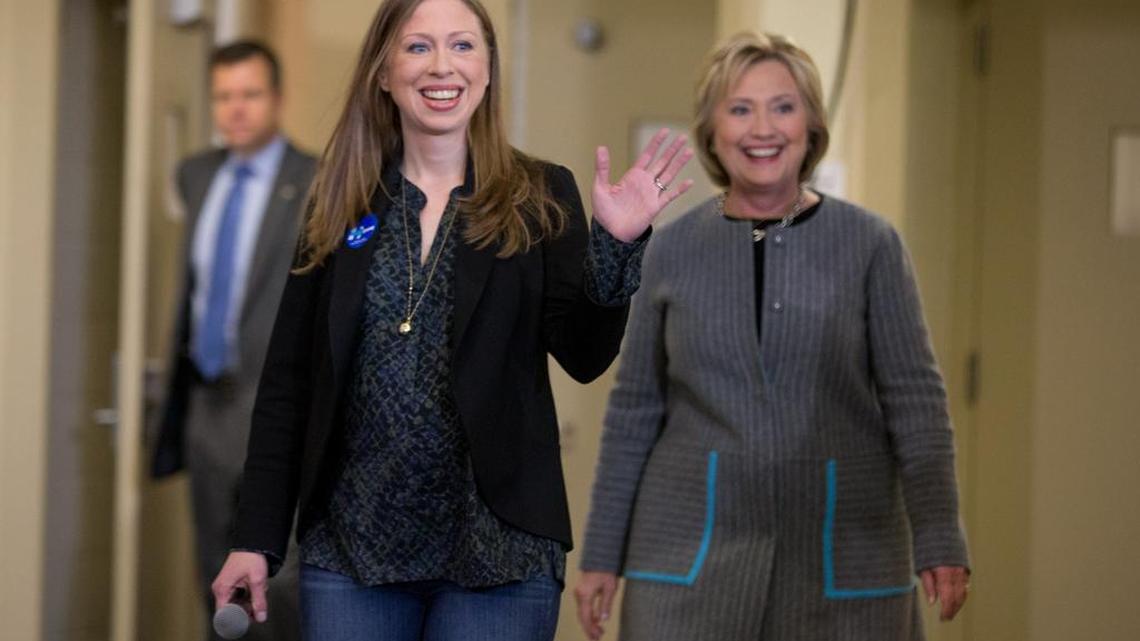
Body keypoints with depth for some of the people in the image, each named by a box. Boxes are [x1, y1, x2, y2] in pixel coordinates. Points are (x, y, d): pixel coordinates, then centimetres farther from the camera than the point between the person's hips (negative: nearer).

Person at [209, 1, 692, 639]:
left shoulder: (540, 196, 2)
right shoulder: (342, 204, 6)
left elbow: (584, 357, -6)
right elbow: (288, 383, 6)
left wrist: (615, 243, -21)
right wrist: (257, 539, 2)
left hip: (497, 549, -2)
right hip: (350, 545, 2)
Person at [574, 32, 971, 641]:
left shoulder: (869, 244, 0)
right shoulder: (673, 250, 4)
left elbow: (914, 400, -1)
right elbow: (634, 412, 9)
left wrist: (939, 541, -10)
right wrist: (601, 555, 8)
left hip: (841, 557, -1)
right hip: (695, 554, 1)